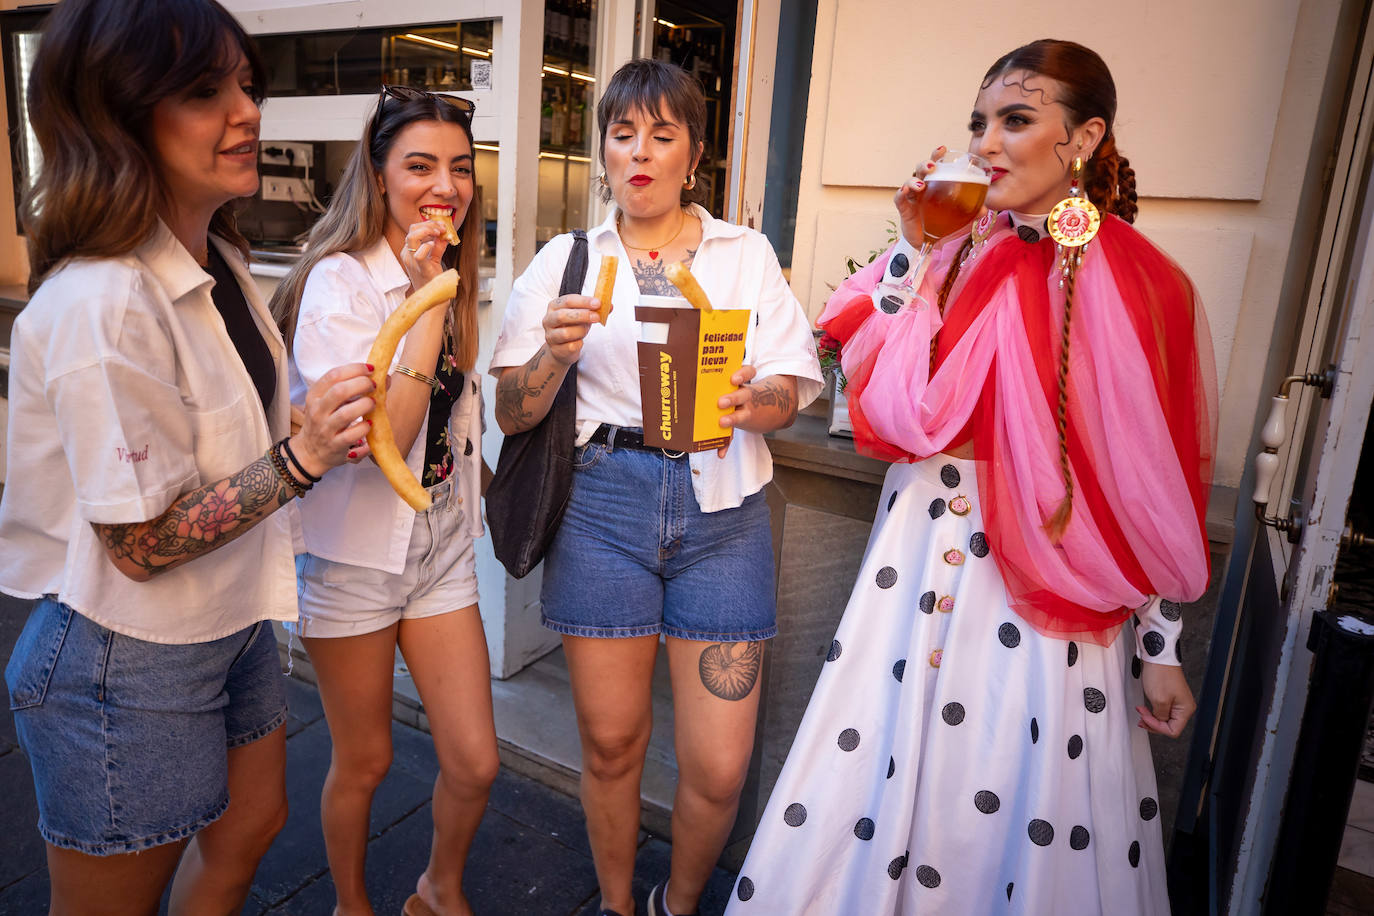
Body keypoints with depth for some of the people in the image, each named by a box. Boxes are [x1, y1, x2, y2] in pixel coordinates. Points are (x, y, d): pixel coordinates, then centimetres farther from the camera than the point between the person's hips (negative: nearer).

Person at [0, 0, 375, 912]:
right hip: (128, 667, -8)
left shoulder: (220, 260, 2)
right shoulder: (103, 304, -27)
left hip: (233, 625, 8)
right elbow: (139, 544, -25)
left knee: (251, 828, 26)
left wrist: (322, 419, 3)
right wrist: (301, 457, -33)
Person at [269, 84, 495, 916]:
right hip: (355, 549, -5)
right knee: (365, 762, 13)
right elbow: (381, 437, -26)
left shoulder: (451, 277, 8)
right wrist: (428, 297, -27)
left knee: (476, 764, 7)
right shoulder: (339, 280, -15)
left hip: (443, 542, 6)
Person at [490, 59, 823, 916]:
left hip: (721, 503, 0)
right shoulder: (566, 259, 9)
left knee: (719, 767, 2)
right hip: (603, 500, 0)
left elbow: (793, 387, 3)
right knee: (610, 743, 9)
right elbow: (512, 413, 4)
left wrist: (749, 401, -19)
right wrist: (556, 350, -16)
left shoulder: (748, 253, 10)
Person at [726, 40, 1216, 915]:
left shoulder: (1143, 287, -6)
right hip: (922, 563, 3)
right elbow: (883, 398, -6)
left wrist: (1162, 647, -2)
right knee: (887, 777, 14)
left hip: (1048, 594, -3)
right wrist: (914, 246, -8)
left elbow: (1161, 483, -4)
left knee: (1029, 814, 11)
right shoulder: (960, 254, 4)